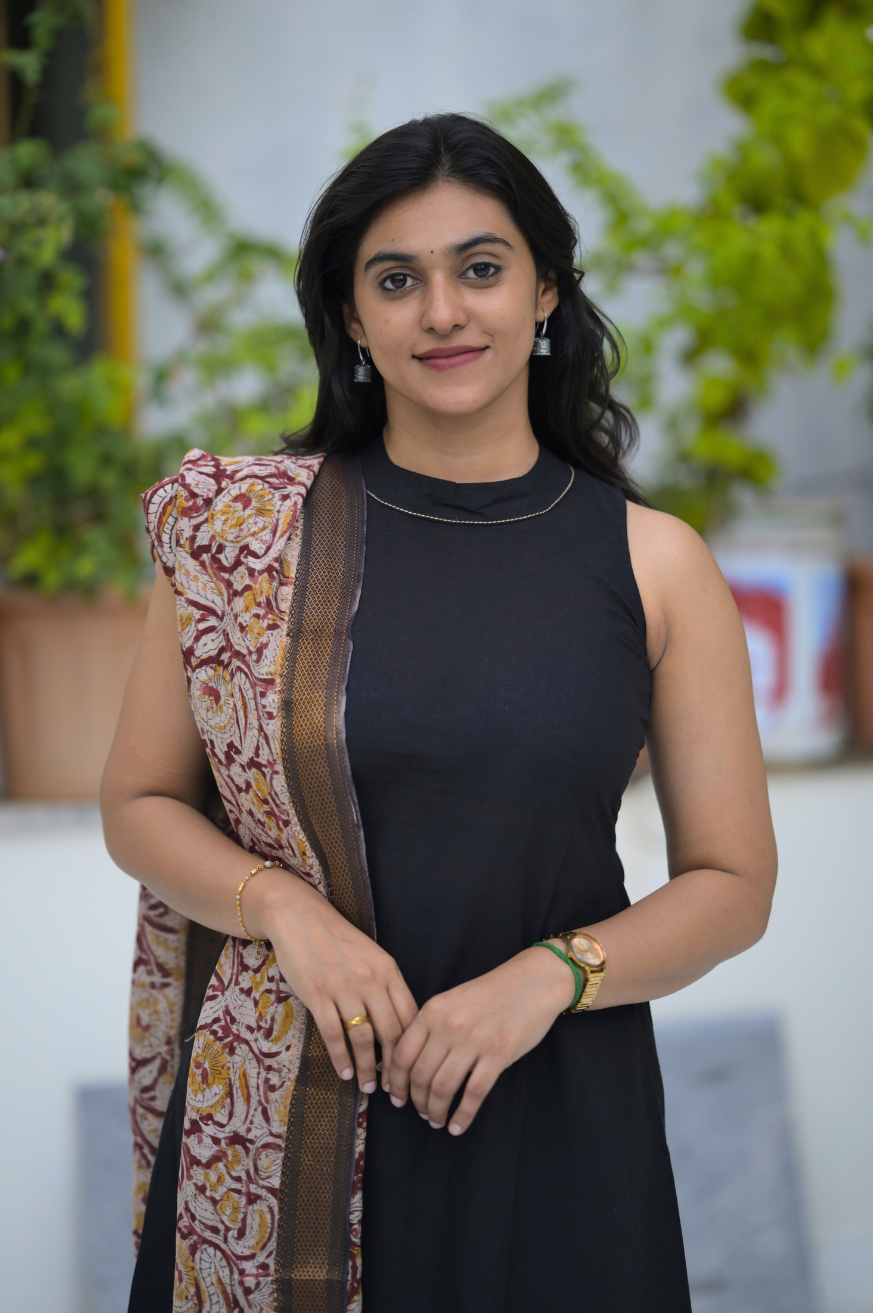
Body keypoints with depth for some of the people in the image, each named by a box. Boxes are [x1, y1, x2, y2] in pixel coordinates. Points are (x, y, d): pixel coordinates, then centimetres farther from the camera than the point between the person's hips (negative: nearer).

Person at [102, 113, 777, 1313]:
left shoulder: (657, 563, -2)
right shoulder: (243, 530, -2)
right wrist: (284, 908, -14)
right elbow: (139, 805, 4)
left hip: (555, 1115, 0)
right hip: (281, 1116, 0)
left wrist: (549, 975, -15)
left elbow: (734, 884, 1)